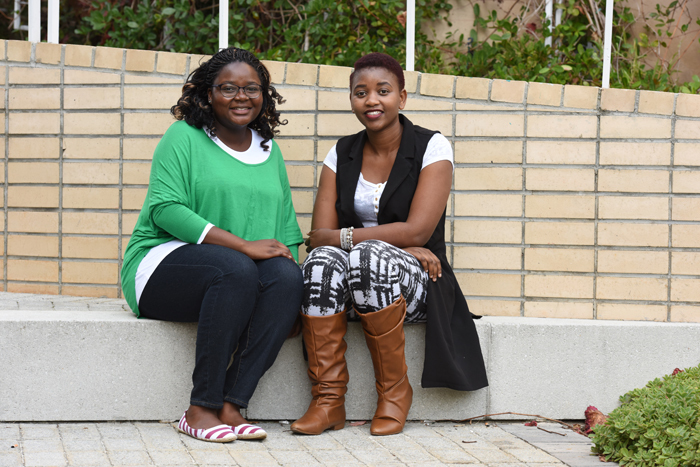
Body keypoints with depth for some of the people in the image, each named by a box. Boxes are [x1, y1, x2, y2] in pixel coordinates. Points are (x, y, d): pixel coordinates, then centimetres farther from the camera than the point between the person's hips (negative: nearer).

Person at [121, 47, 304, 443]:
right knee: (235, 269, -36)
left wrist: (288, 257, -8)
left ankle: (231, 406, -29)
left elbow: (287, 229, 16)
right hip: (164, 263, -5)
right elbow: (165, 208, -13)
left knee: (288, 276, -27)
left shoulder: (270, 151, 19)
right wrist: (243, 245, -20)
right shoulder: (184, 137, 1)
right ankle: (201, 408, -29)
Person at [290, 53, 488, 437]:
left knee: (370, 256, -35)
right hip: (355, 286, 3)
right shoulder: (342, 153, 8)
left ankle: (394, 392, -20)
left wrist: (345, 237, -13)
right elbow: (319, 236, -3)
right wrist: (398, 244, -16)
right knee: (322, 261, -30)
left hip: (415, 283, -3)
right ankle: (327, 400, -28)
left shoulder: (431, 147, -4)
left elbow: (417, 232, -15)